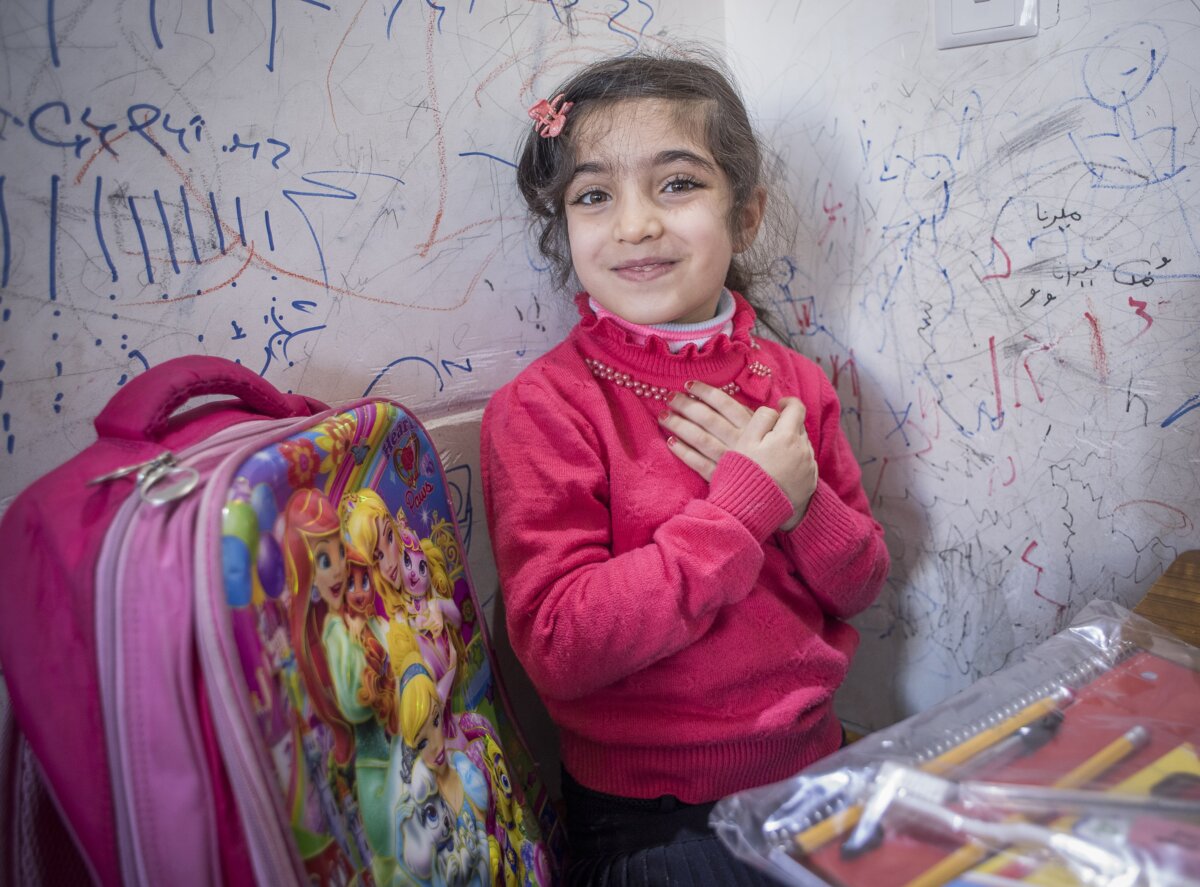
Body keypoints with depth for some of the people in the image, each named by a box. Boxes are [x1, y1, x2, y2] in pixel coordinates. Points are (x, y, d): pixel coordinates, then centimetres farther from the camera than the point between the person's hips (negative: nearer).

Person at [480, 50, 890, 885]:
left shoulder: (795, 384, 0)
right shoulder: (544, 407, -15)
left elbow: (861, 584, 5)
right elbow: (560, 647, -22)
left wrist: (800, 494, -16)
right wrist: (751, 499, -23)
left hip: (811, 762, 5)